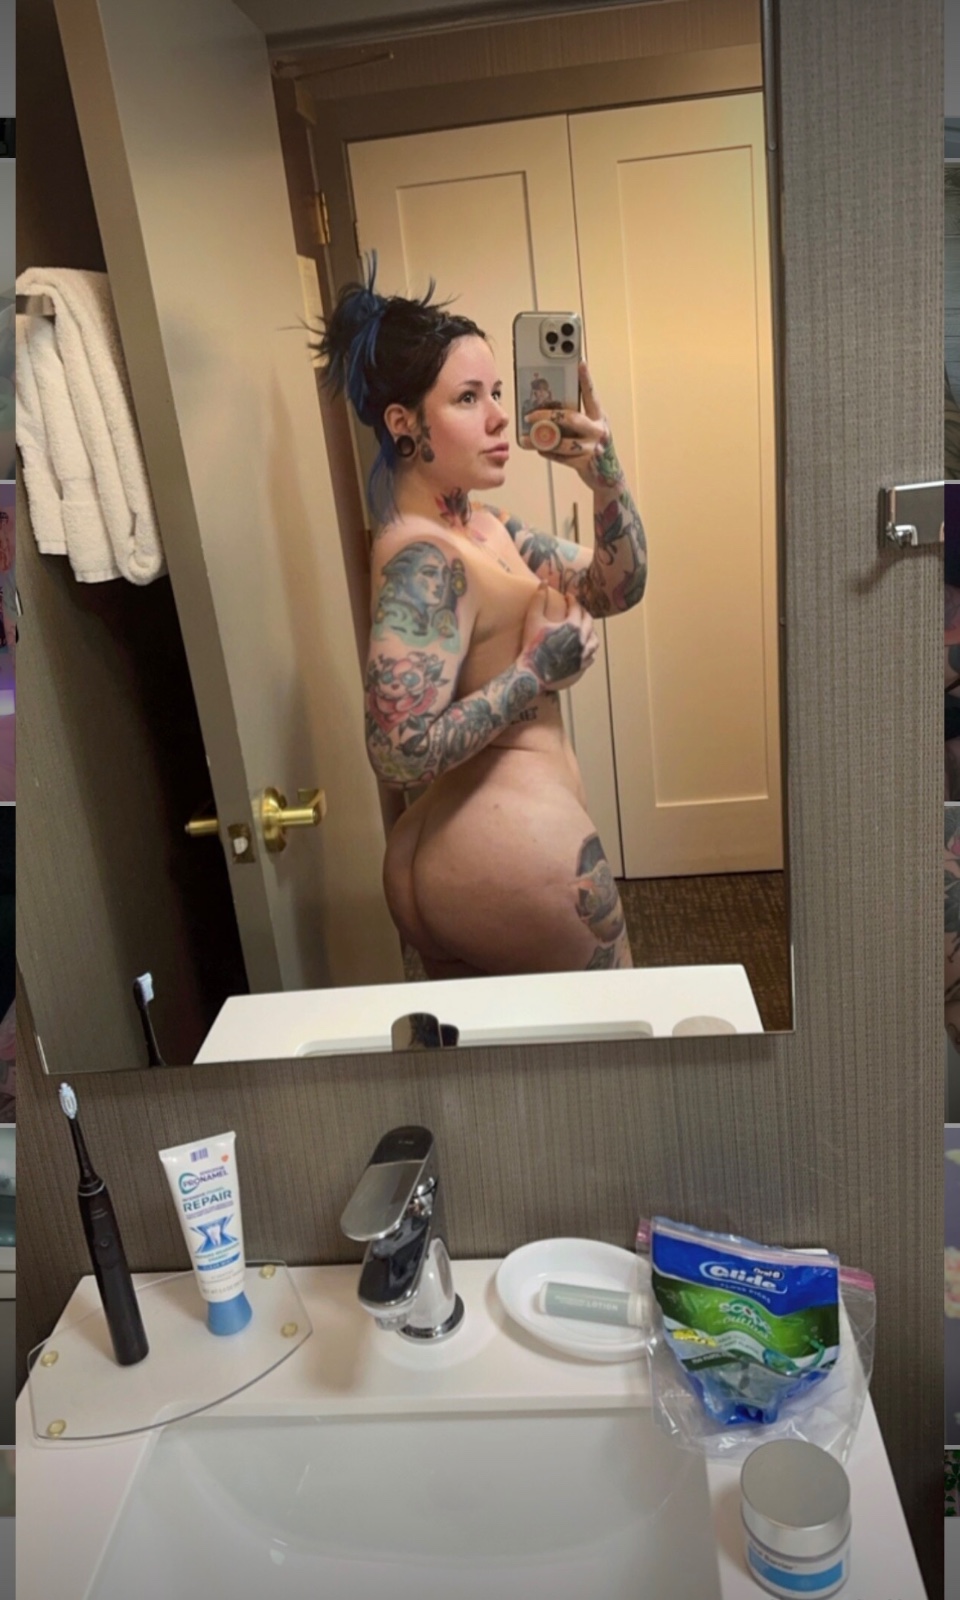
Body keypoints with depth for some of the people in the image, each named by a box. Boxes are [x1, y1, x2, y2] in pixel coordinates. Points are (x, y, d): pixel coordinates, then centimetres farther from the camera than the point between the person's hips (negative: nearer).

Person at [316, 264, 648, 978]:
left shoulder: (480, 522, 9)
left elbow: (614, 589, 5)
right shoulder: (423, 560, -20)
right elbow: (401, 754, -27)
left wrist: (603, 472, -10)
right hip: (516, 851, -9)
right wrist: (536, 671, -20)